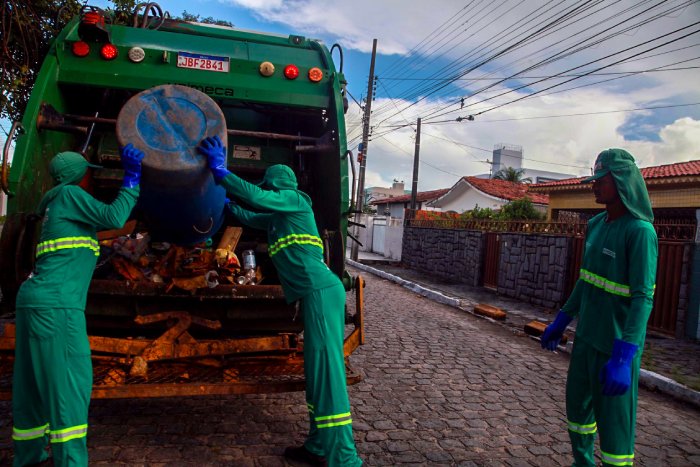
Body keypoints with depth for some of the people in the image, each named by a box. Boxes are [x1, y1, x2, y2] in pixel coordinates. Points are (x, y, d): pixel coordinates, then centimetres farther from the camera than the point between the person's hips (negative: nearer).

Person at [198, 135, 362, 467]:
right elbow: (251, 217, 41)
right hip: (316, 293, 10)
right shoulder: (280, 216, 26)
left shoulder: (294, 199, 2)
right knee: (317, 370, 11)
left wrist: (219, 170, -4)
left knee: (328, 371, -12)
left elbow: (253, 196, -12)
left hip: (321, 291, -10)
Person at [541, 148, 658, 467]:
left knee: (614, 420, 3)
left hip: (615, 346, -8)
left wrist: (623, 357, -28)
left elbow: (643, 299, -22)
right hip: (586, 337, 8)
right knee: (578, 404, 20)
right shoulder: (596, 225, 6)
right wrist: (562, 321, 19)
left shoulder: (640, 231, -17)